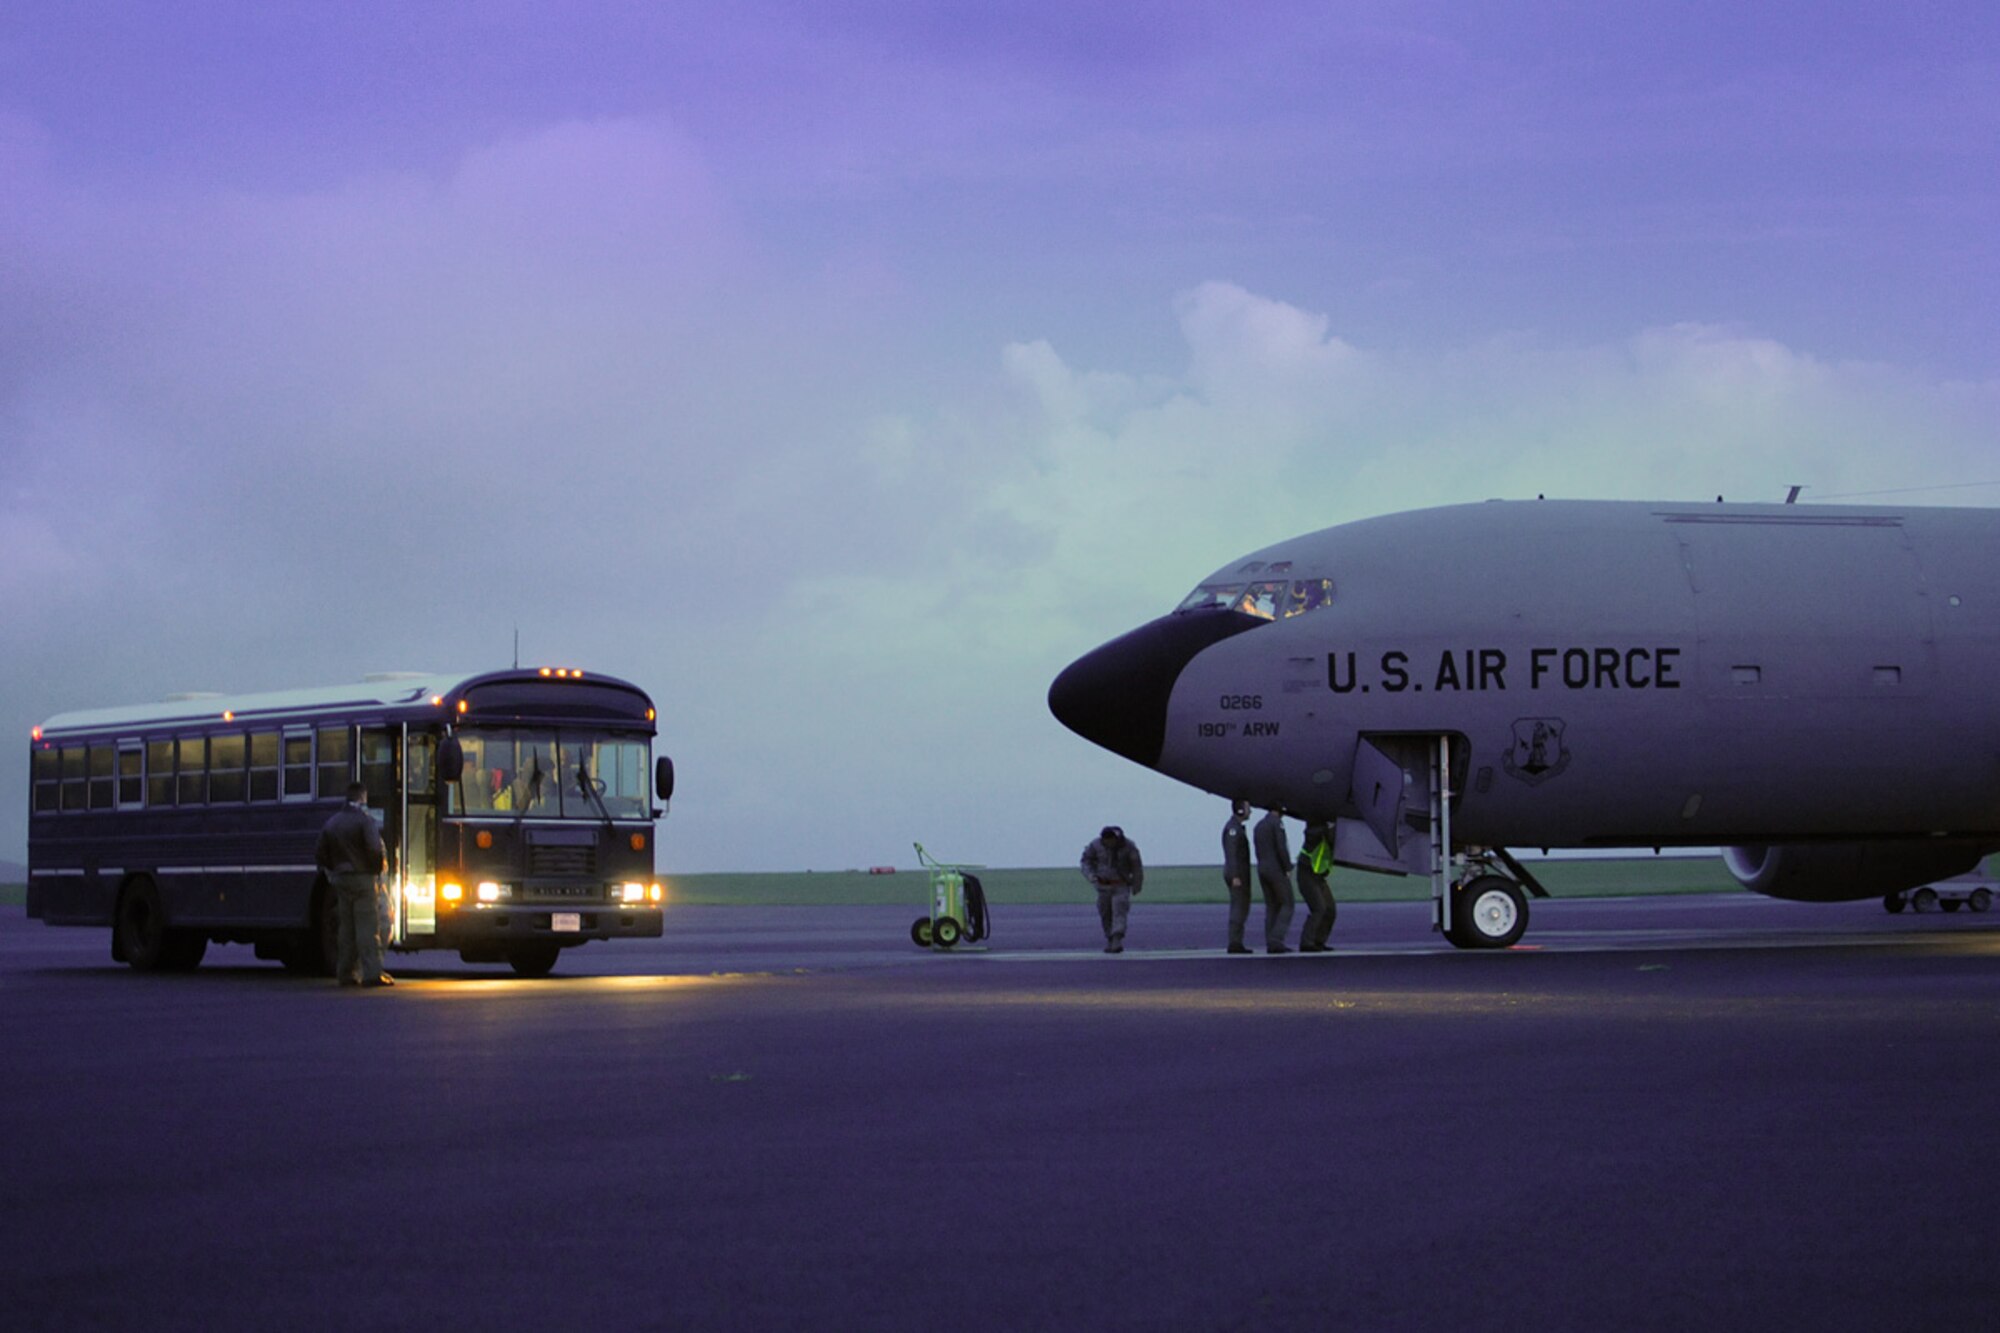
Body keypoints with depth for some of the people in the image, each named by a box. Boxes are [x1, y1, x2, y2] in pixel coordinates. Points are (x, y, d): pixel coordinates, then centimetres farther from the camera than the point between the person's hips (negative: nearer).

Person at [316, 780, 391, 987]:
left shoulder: (332, 823, 9)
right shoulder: (364, 820, -11)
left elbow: (321, 855, 11)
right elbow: (375, 849, -21)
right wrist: (380, 865, -2)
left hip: (340, 879, 6)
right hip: (362, 878, -6)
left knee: (347, 928, 12)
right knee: (368, 926, -7)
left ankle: (347, 973, 13)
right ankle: (372, 973, -13)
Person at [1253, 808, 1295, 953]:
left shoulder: (1259, 825, 16)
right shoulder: (1277, 822, -10)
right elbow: (1282, 847, -18)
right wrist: (1287, 869, -12)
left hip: (1262, 870, 8)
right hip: (1277, 869, -8)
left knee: (1272, 907, 8)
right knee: (1287, 904, -3)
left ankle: (1270, 945, 2)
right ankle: (1276, 940, -14)